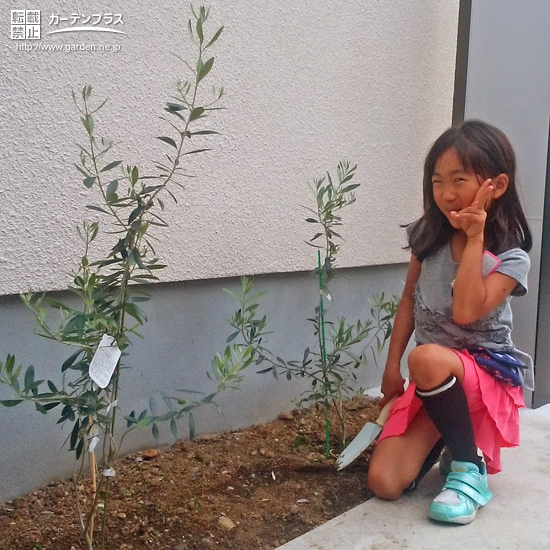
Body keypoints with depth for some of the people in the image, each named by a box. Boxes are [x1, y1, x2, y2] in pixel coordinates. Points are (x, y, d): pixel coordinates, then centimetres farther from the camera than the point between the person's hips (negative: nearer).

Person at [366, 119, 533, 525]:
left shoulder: (511, 259, -14)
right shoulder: (429, 237, -1)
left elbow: (465, 311, -29)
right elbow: (409, 299, 8)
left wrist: (475, 239, -24)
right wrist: (392, 366, 5)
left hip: (488, 373, -4)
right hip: (434, 384, 4)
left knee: (427, 359, -41)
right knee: (384, 483, -13)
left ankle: (469, 467, -17)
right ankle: (447, 434, 18)